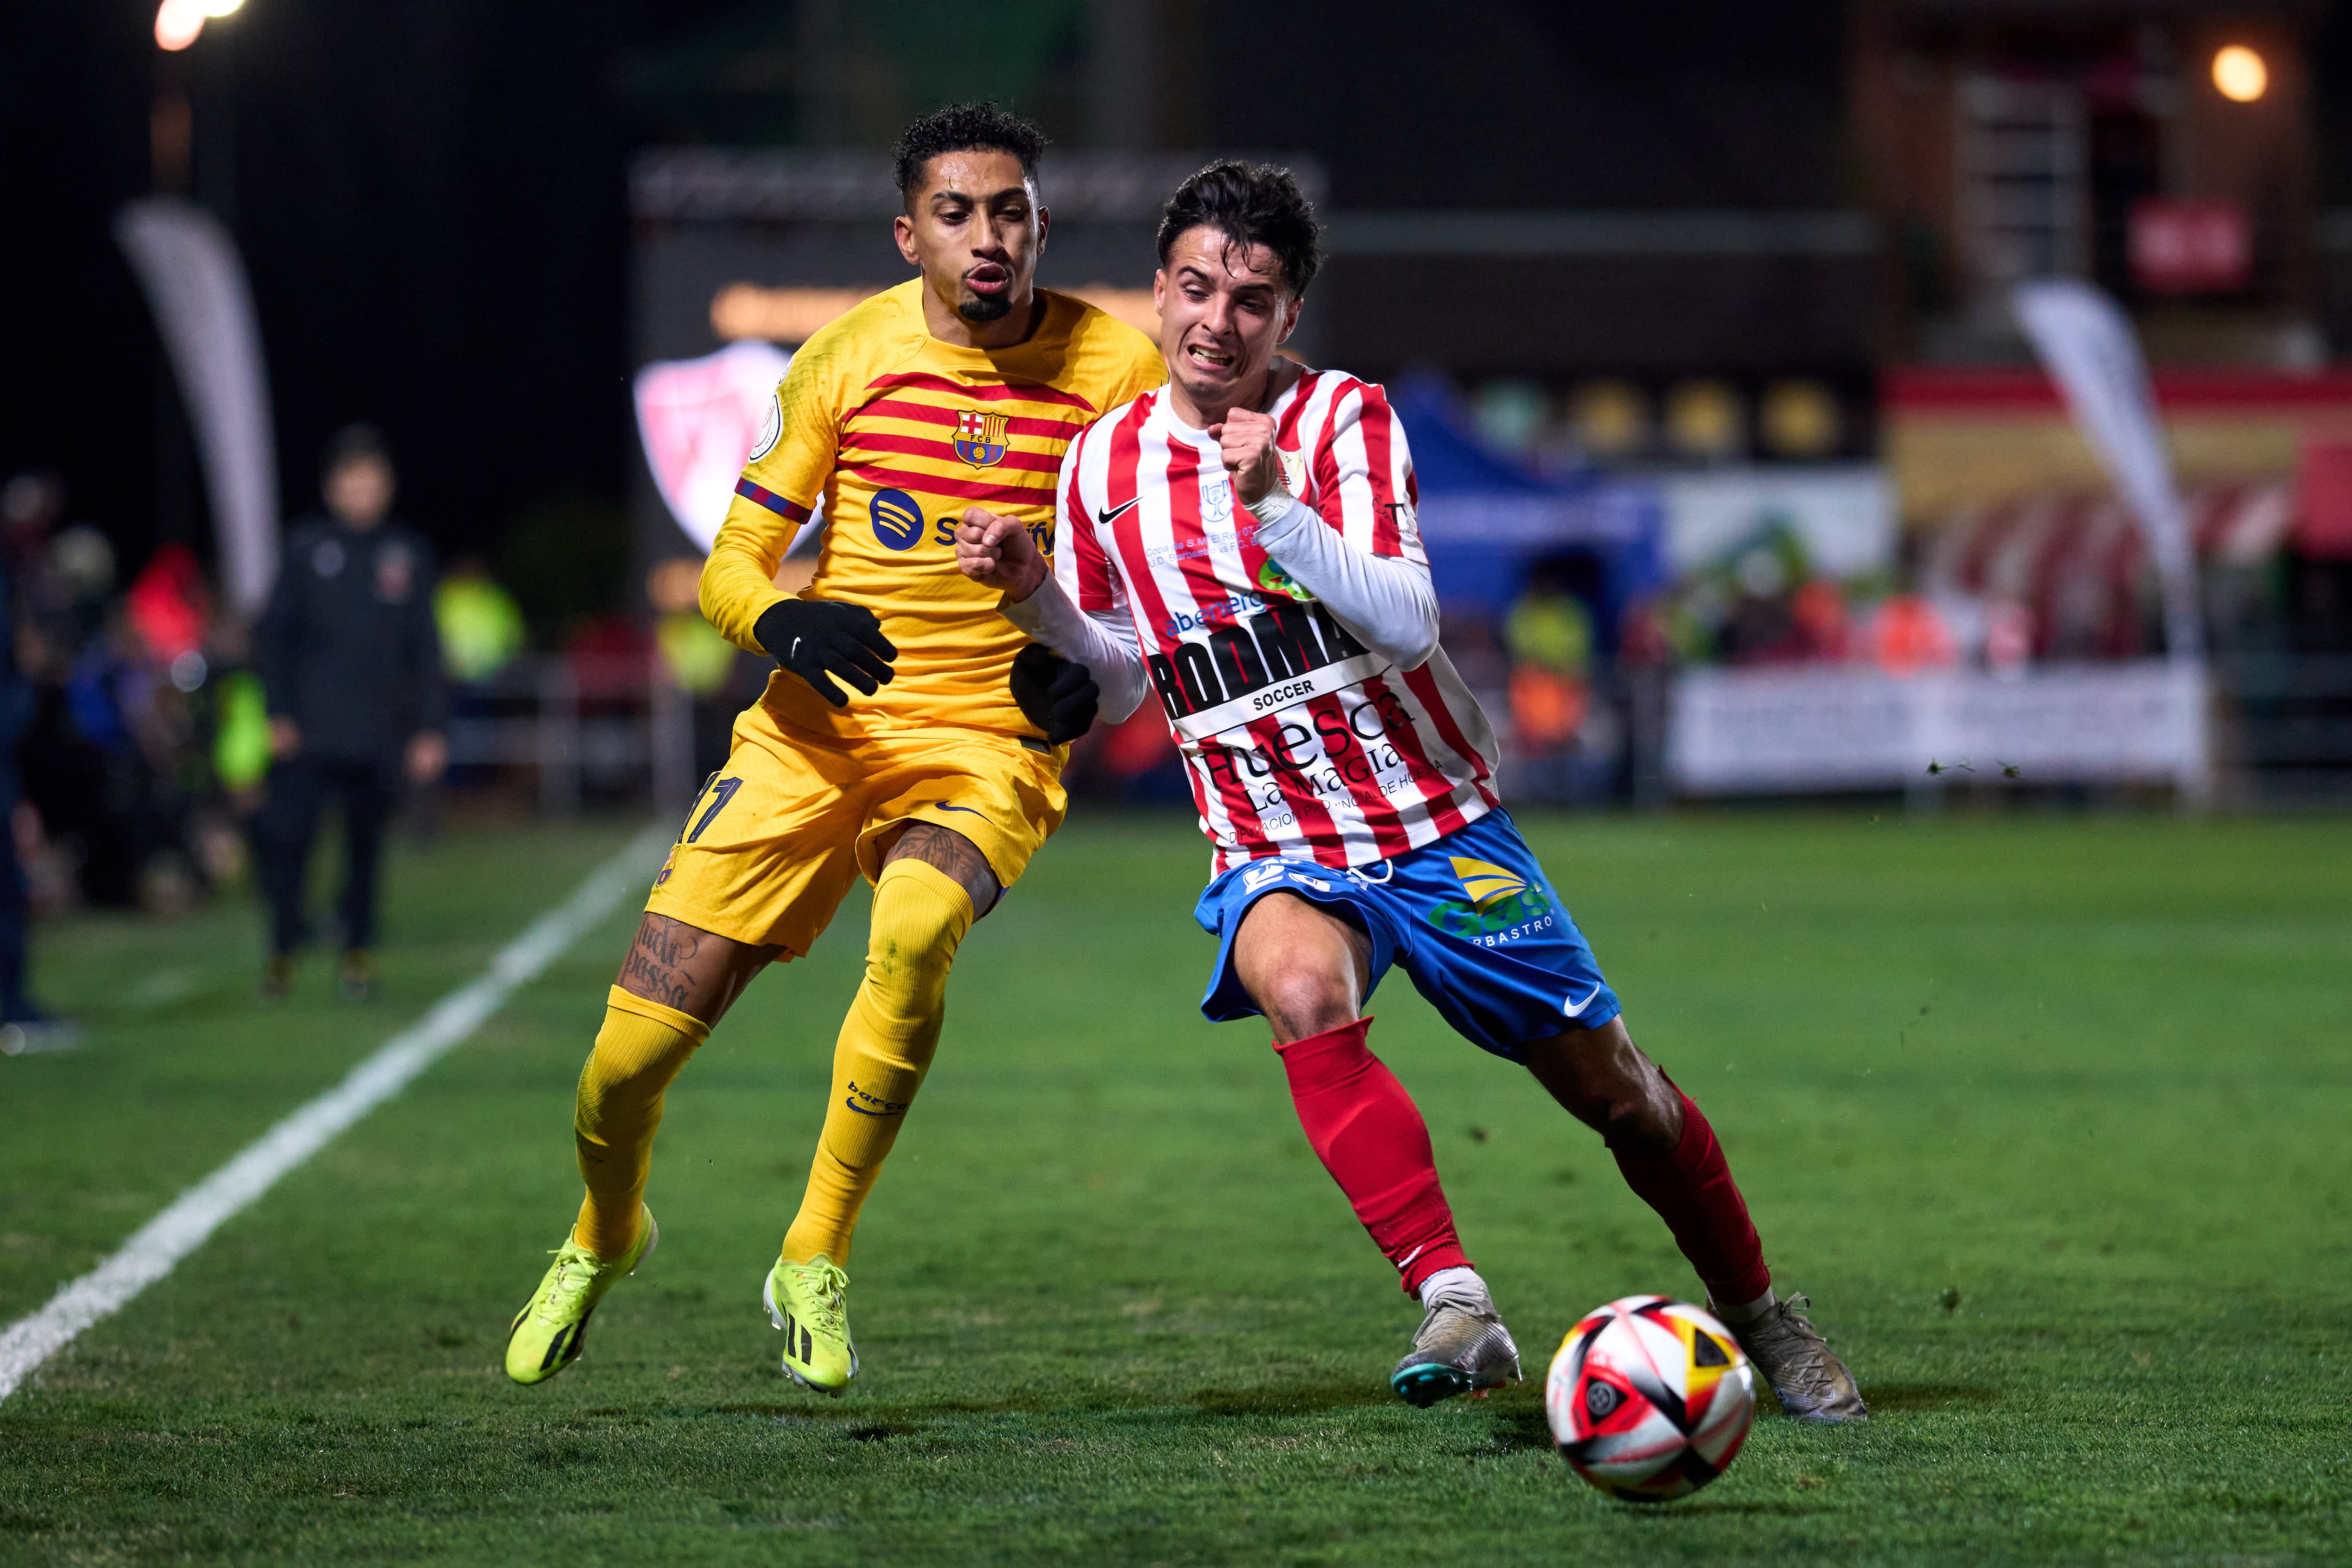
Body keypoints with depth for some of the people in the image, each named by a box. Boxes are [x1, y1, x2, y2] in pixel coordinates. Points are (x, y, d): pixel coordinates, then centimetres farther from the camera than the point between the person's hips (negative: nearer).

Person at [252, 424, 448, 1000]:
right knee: (284, 834, -11)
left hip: (379, 735, 1)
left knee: (367, 841, 6)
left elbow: (424, 647, 10)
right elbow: (272, 633, 4)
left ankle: (358, 949, 21)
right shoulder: (308, 546, 3)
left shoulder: (409, 553, 7)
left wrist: (427, 729, 5)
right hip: (309, 731, -1)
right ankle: (283, 948, 2)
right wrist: (279, 711, -5)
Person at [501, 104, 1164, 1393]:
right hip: (819, 726, 2)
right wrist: (786, 623, -19)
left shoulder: (1114, 368, -4)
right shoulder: (849, 355, 0)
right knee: (632, 1052, -8)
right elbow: (730, 568, 4)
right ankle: (605, 1238, 28)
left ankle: (815, 1262, -17)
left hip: (988, 742, -1)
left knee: (916, 931, -36)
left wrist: (1093, 669, -13)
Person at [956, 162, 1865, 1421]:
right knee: (1300, 984, -35)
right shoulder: (1106, 462, 3)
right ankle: (1452, 1301, -37)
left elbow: (1406, 620, -20)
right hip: (1275, 854, 1)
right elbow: (1118, 680, 14)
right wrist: (1031, 592, -4)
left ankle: (1760, 1319, 27)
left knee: (1615, 1089, 3)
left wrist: (1276, 506, -31)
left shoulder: (1344, 418, -7)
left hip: (1438, 823, -1)